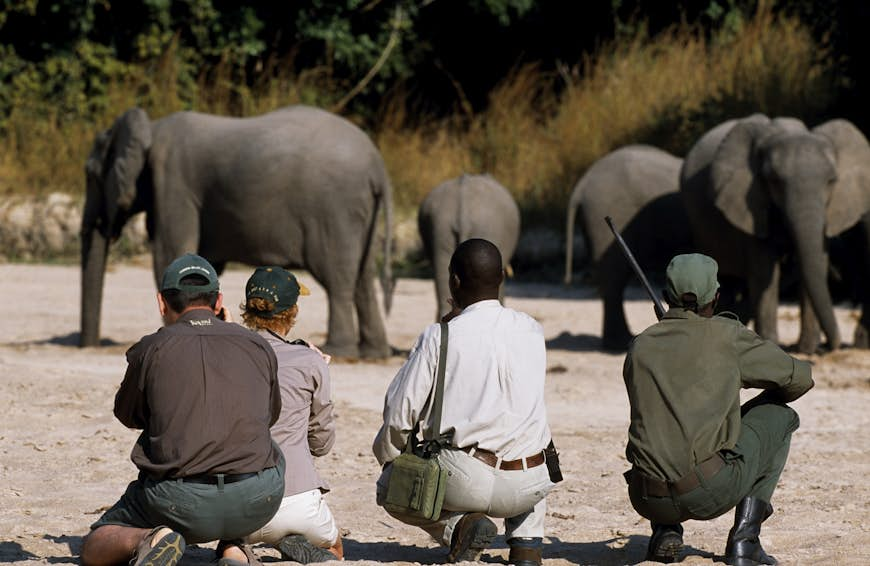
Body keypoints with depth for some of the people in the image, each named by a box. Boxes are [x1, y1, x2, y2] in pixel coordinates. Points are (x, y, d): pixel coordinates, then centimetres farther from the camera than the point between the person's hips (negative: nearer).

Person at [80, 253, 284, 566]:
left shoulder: (151, 349, 2)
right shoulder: (258, 346, 9)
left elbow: (128, 415, 19)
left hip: (181, 503, -2)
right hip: (258, 503, 2)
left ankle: (147, 539, -13)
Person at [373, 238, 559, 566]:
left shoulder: (439, 337, -7)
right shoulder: (532, 332, 6)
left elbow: (400, 413, -3)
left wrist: (387, 459, 19)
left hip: (465, 482, -4)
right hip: (529, 489, 4)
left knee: (391, 487, 25)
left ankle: (458, 525, -3)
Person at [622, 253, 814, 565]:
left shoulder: (640, 346, 12)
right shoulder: (726, 335, 2)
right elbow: (799, 378, 10)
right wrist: (767, 397, 32)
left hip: (648, 501, 5)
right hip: (711, 491, -5)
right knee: (778, 415, 20)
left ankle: (664, 530, 14)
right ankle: (744, 538, 11)